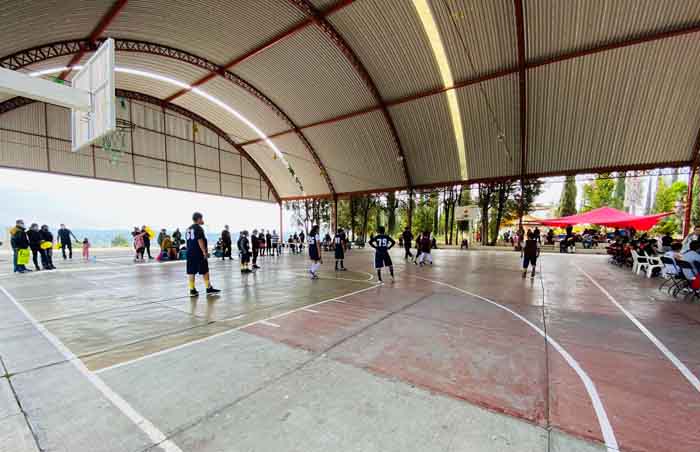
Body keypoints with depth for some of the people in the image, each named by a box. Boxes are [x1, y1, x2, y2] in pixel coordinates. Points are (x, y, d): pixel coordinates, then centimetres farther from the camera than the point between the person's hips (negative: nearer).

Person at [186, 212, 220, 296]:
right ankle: (209, 289, 6)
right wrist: (205, 252, -17)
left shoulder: (188, 229, 15)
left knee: (191, 272, 7)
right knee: (205, 271, 0)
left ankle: (192, 290, 9)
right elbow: (200, 241, -18)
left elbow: (188, 240, 19)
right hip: (199, 253, -8)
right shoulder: (198, 228, -11)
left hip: (190, 253, 8)